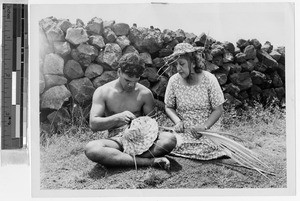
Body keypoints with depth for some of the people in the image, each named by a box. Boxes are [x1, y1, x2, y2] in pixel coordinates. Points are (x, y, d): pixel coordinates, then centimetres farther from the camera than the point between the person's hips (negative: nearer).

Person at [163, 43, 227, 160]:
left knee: (204, 151, -28)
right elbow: (168, 107, 8)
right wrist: (178, 121, -12)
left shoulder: (208, 79, -9)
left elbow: (218, 109, -6)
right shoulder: (174, 80, -3)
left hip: (208, 130, -1)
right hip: (183, 131, 2)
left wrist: (204, 126, -20)